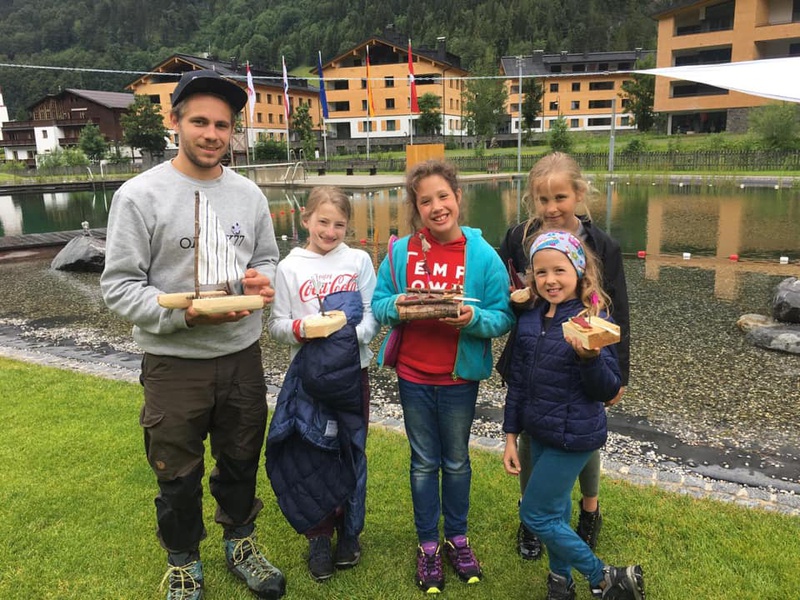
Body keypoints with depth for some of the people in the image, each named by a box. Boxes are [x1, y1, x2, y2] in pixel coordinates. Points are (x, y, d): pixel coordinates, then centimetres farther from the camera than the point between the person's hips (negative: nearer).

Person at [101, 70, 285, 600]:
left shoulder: (248, 194, 4)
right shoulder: (141, 194, -10)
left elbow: (267, 259, 13)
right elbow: (119, 285, -11)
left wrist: (262, 279, -11)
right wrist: (184, 314, -25)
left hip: (243, 357, 4)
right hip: (174, 363, -4)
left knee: (242, 462, 20)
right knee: (179, 476, 13)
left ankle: (241, 543, 44)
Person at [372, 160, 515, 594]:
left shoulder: (483, 255, -9)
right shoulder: (401, 251, -4)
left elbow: (503, 318, -9)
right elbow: (378, 305, 0)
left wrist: (473, 317, -28)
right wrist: (397, 306, -21)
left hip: (460, 377, -1)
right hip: (413, 375, 1)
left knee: (456, 461, 18)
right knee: (424, 463, 15)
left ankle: (457, 537, 39)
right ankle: (427, 545, 33)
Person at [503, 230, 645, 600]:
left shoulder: (592, 320, -17)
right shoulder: (529, 319, -1)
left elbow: (608, 391, -16)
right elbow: (517, 381, 5)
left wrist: (589, 357, -35)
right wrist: (511, 436, 8)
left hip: (574, 437, -6)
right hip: (539, 434, 6)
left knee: (536, 514, 1)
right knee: (555, 510, 20)